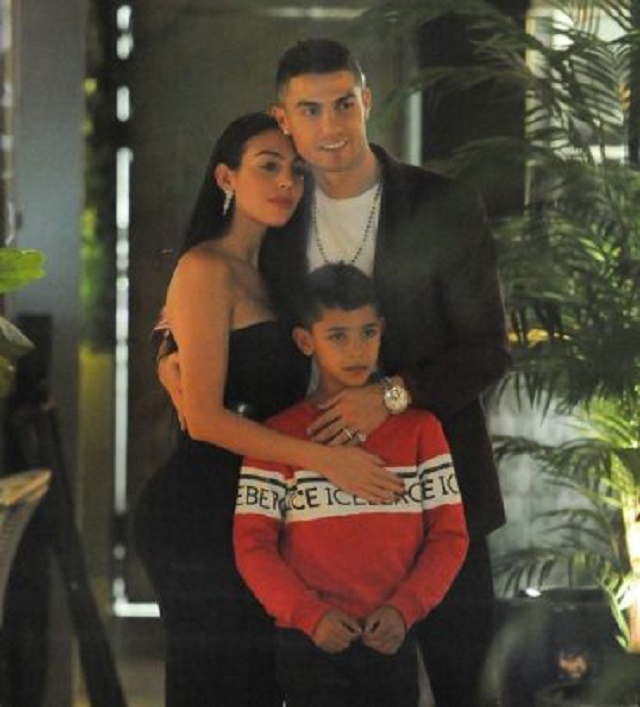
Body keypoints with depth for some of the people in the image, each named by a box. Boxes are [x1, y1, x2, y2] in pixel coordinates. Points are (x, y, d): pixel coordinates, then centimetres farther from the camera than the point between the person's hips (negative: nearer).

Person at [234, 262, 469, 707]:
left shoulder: (418, 428, 6)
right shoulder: (280, 436, 1)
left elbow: (450, 533, 3)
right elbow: (253, 544, -3)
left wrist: (405, 609, -12)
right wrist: (309, 614, -16)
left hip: (392, 641, 2)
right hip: (310, 641, -1)